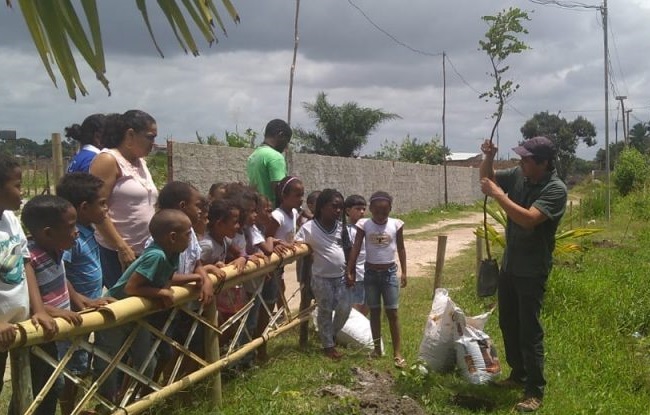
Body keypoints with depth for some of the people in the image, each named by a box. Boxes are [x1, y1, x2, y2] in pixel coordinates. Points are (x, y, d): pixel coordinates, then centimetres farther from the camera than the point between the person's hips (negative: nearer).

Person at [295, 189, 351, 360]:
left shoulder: (341, 226, 0)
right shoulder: (309, 227, -15)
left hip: (341, 276, 4)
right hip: (322, 278, -4)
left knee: (344, 309, 4)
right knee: (325, 312, 8)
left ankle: (333, 334, 31)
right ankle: (328, 345, 23)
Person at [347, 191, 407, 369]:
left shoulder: (396, 225, -6)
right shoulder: (364, 225, -8)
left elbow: (401, 249, 3)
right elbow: (356, 249, -6)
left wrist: (404, 272, 3)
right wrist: (350, 272, -9)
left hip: (390, 272, -1)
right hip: (371, 272, 1)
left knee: (392, 312, -1)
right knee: (374, 311, 10)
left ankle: (397, 353, 2)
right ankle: (377, 348, 22)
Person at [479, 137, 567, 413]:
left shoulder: (555, 189, -20)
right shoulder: (518, 175, 0)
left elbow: (528, 219, -32)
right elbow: (487, 177, 13)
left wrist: (498, 195, -27)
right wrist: (489, 157, -7)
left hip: (532, 271, -8)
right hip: (509, 265, 8)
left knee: (530, 330, -4)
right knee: (508, 324, 18)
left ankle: (535, 392, 6)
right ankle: (518, 375, 35)